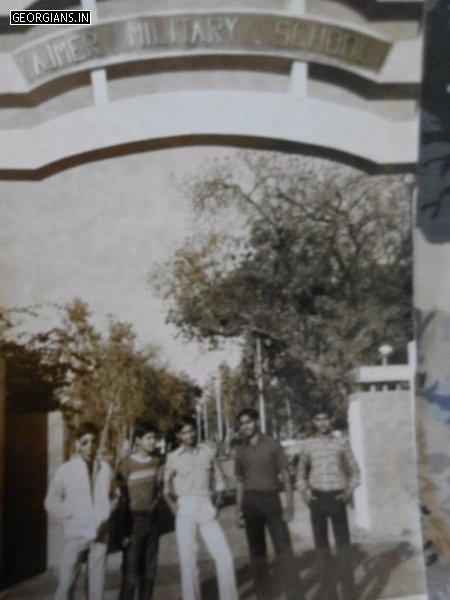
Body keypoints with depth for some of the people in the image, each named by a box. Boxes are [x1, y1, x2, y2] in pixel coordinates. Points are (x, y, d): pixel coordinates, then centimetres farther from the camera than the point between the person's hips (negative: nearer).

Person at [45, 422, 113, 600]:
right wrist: (73, 514, -6)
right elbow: (51, 503, 1)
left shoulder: (105, 468, 2)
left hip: (100, 533, 2)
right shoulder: (65, 470, -3)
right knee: (66, 582, 0)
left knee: (97, 582, 9)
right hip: (76, 534, -2)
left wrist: (107, 515, -2)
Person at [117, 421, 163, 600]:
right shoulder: (127, 463, -10)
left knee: (149, 569, 11)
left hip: (153, 519, 5)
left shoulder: (158, 461, 4)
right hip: (134, 520, -5)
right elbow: (120, 495, -9)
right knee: (131, 569, -5)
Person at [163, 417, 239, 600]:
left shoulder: (209, 451, 5)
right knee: (188, 561, 1)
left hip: (206, 509, 2)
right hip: (185, 511, -2)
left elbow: (219, 479, 13)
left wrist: (216, 504, 6)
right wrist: (175, 509, -4)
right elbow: (166, 488, 6)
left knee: (224, 557, -2)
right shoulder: (173, 457, -1)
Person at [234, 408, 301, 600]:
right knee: (256, 549, 9)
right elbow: (240, 482, 13)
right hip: (250, 501, 3)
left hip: (271, 498, -3)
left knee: (283, 547, -7)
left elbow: (285, 475, -2)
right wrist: (239, 508, 7)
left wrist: (289, 505, -9)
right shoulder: (240, 450, 8)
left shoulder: (272, 445, -1)